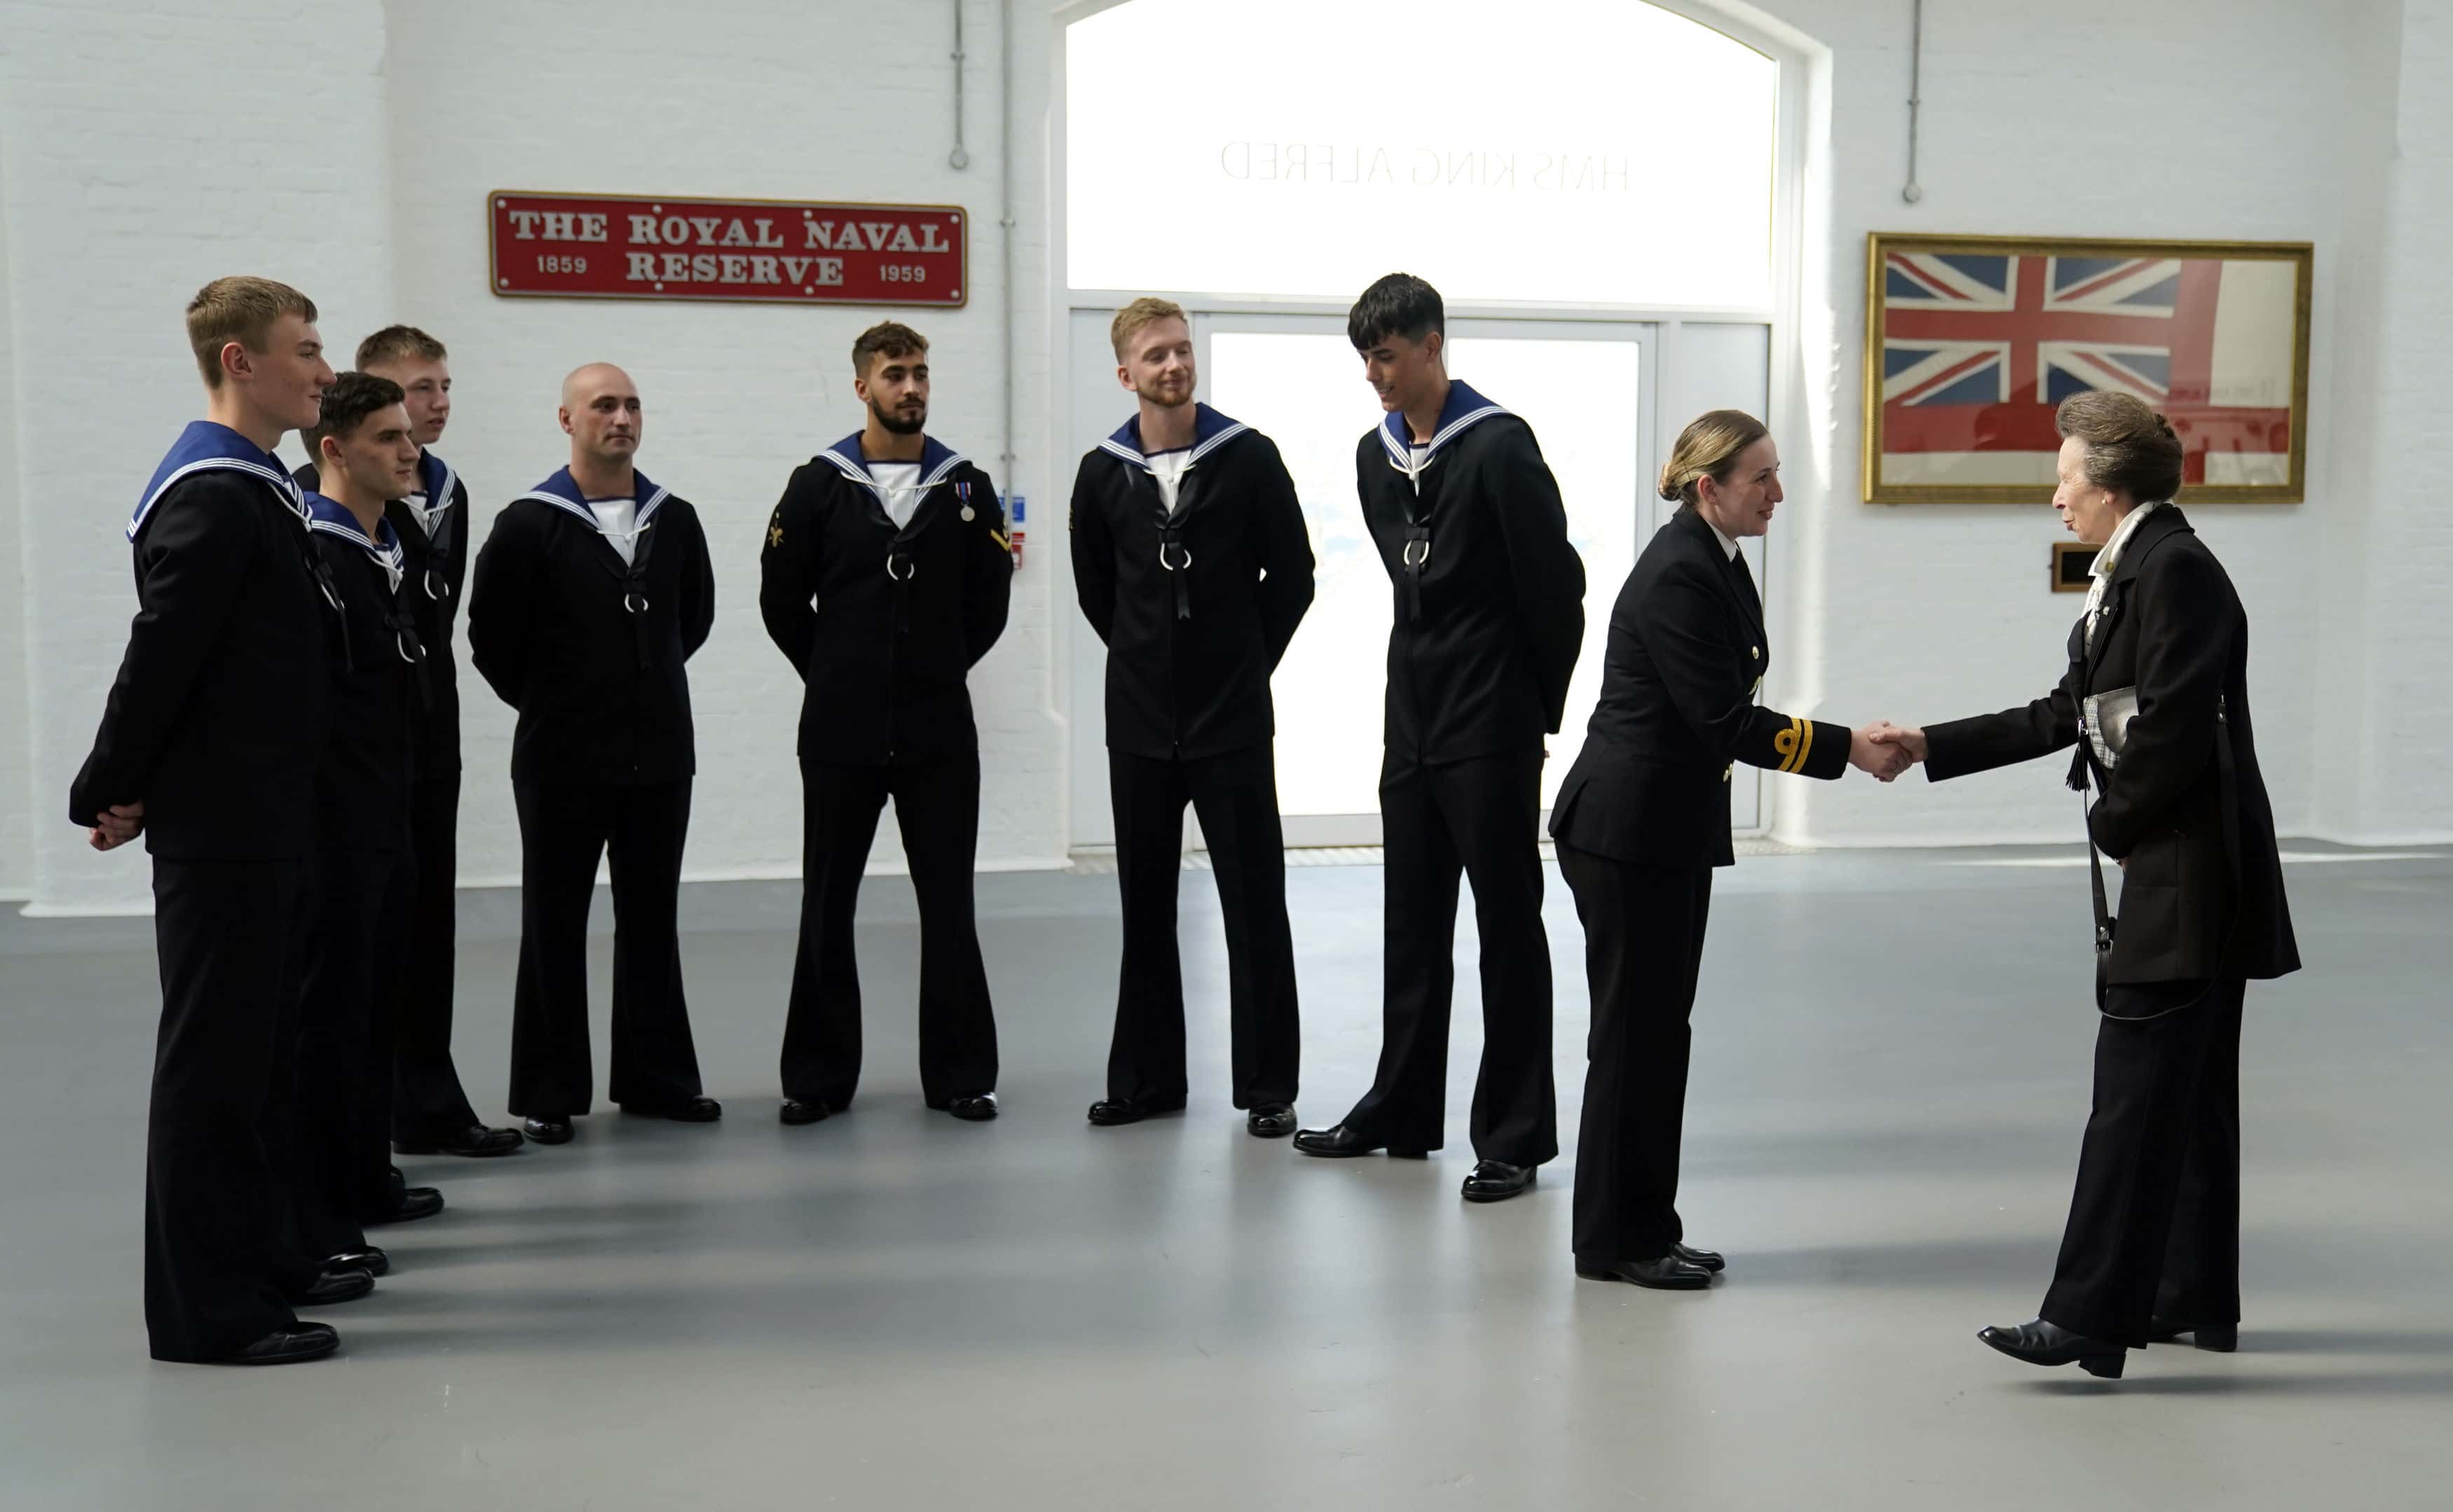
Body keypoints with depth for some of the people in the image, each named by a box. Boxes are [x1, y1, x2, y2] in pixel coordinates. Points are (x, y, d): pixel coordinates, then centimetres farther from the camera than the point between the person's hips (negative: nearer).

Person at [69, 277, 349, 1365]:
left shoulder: (255, 488, 15)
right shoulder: (213, 497, -17)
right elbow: (162, 655, -19)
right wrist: (111, 794, -10)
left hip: (263, 822, 10)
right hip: (219, 826, -10)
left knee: (261, 1049, 16)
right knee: (214, 1056, -3)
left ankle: (259, 1257, 28)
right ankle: (204, 1309, 5)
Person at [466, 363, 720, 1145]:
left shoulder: (675, 520, 5)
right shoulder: (529, 524, -8)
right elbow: (492, 635, -3)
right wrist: (548, 702, 3)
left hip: (660, 757, 4)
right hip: (561, 760, -4)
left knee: (652, 923, 11)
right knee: (555, 927, 5)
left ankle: (657, 1077, 22)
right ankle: (550, 1092, 13)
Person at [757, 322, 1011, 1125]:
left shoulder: (967, 487, 3)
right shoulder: (819, 486, 0)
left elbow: (989, 604, 8)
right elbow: (782, 600, 5)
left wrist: (937, 672, 8)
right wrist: (838, 677, 7)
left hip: (940, 733, 1)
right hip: (840, 734, 0)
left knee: (949, 907, 5)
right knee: (827, 908, 6)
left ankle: (959, 1074, 15)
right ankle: (819, 1075, 17)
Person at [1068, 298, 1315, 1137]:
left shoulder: (1248, 456, -5)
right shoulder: (1102, 472, 2)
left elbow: (1292, 574, 2)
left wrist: (1247, 659, 5)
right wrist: (1148, 656, 12)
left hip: (1234, 721, -3)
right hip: (1139, 722, 3)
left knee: (1255, 904, 1)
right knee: (1146, 905, 10)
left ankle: (1267, 1086, 10)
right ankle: (1147, 1076, 21)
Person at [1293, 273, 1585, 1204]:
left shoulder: (1498, 446, -12)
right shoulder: (1375, 455, 10)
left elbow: (1555, 585, -10)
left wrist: (1540, 709, -3)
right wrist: (1432, 670, 13)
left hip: (1490, 733, -7)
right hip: (1412, 725, 7)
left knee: (1508, 927, 1)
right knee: (1412, 926, 14)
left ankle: (1514, 1136, 9)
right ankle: (1401, 1112, 25)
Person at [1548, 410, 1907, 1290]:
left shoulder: (1715, 563, 11)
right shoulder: (1678, 574, -19)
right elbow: (1722, 718, -22)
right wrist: (1846, 748, -19)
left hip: (1672, 828, 10)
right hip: (1626, 830, -10)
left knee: (1660, 1028, 14)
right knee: (1634, 1031, -1)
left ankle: (1645, 1229, 24)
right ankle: (1613, 1240, 11)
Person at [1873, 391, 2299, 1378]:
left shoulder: (2174, 569, -16)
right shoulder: (2136, 570, 16)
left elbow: (2172, 731, -23)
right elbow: (2068, 714, 19)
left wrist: (2114, 824, -8)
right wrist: (1933, 746, 18)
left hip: (2186, 874, -10)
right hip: (2187, 884, 10)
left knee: (2135, 1094, -9)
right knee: (2188, 1094, 16)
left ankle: (2091, 1316, -6)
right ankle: (2197, 1299, 26)